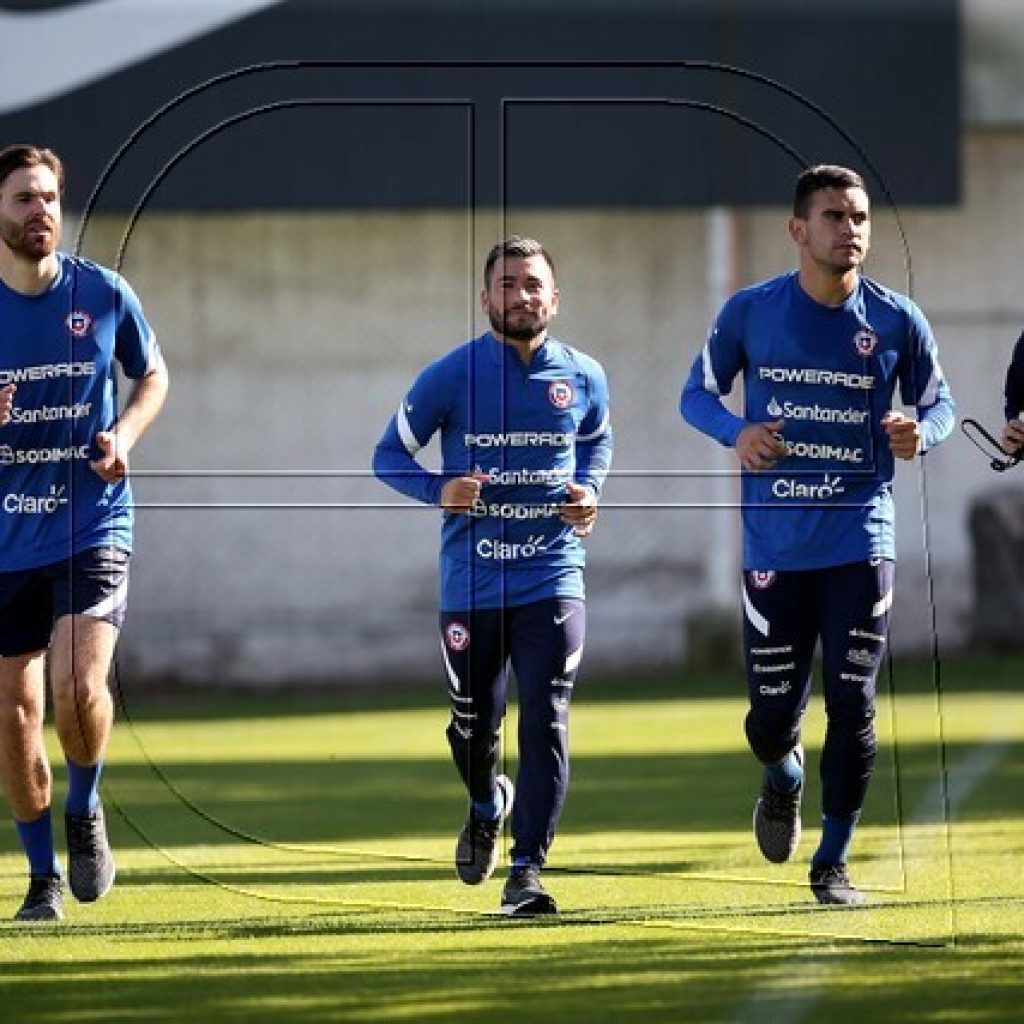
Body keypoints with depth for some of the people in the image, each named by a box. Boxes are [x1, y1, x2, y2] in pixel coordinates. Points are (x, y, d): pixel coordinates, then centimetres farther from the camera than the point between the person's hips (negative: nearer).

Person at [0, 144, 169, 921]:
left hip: (92, 523, -1)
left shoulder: (103, 294, 0)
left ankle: (85, 812, 10)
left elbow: (153, 376, 15)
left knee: (79, 686, -20)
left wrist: (126, 434, -5)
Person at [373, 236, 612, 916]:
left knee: (545, 724, -12)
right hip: (470, 583, 0)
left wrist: (589, 490, 2)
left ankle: (526, 873, -10)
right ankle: (487, 806, 44)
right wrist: (440, 490, -17)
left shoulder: (583, 377, 3)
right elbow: (390, 454, 2)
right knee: (473, 722, 10)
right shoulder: (452, 375, -4)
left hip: (552, 578, 0)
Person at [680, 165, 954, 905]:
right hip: (774, 545, 0)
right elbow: (697, 393, 8)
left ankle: (833, 863, 10)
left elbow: (939, 403, 10)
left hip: (860, 539, 0)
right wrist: (737, 432, -14)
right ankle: (784, 778, 39)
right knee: (771, 717, 2)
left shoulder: (896, 321, -1)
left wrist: (920, 433, -15)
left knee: (852, 708, -5)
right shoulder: (751, 312, -2)